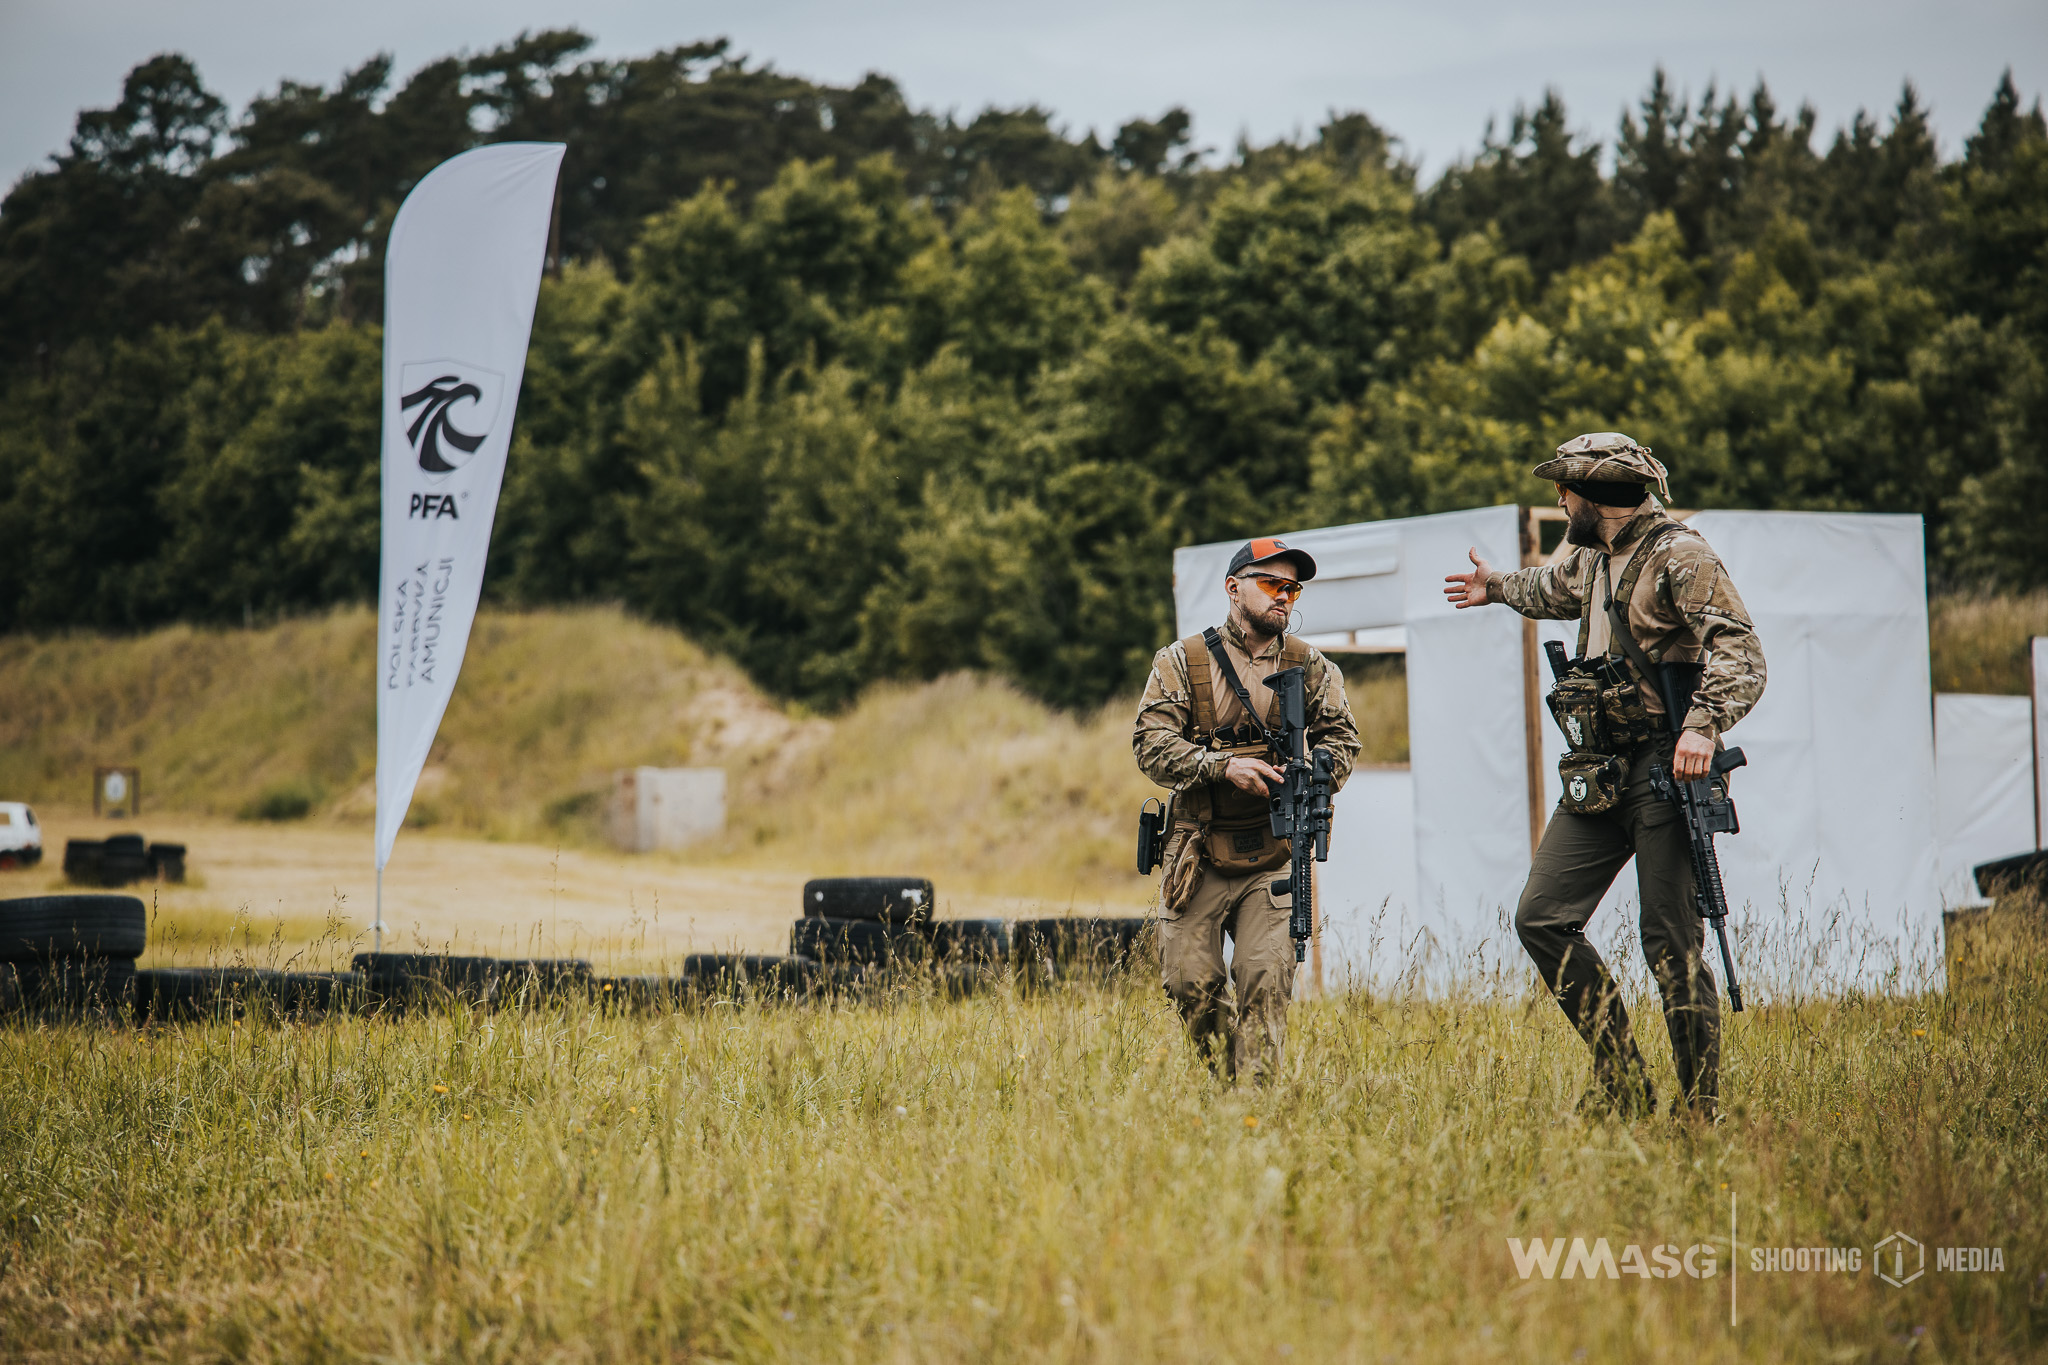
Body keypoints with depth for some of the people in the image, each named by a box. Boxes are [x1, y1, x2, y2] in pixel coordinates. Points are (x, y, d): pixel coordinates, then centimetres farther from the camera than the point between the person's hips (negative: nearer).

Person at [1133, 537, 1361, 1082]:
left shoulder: (1312, 669, 9)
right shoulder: (1182, 662, 2)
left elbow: (1341, 739, 2)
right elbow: (1151, 745, -7)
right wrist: (1224, 766, -21)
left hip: (1274, 855, 1)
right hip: (1198, 855, 0)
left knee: (1266, 980, -13)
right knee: (1190, 981, -2)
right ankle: (1225, 1078, 20)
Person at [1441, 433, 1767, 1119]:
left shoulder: (1680, 557, -9)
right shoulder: (1595, 558, 18)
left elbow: (1741, 654, -19)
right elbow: (1556, 588, 44)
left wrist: (1702, 725, -34)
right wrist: (1497, 587, 60)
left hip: (1664, 768, -9)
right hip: (1598, 773, 9)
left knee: (1671, 941, -8)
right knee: (1542, 919, 1)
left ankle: (1699, 1113, -1)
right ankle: (1624, 1092, 6)